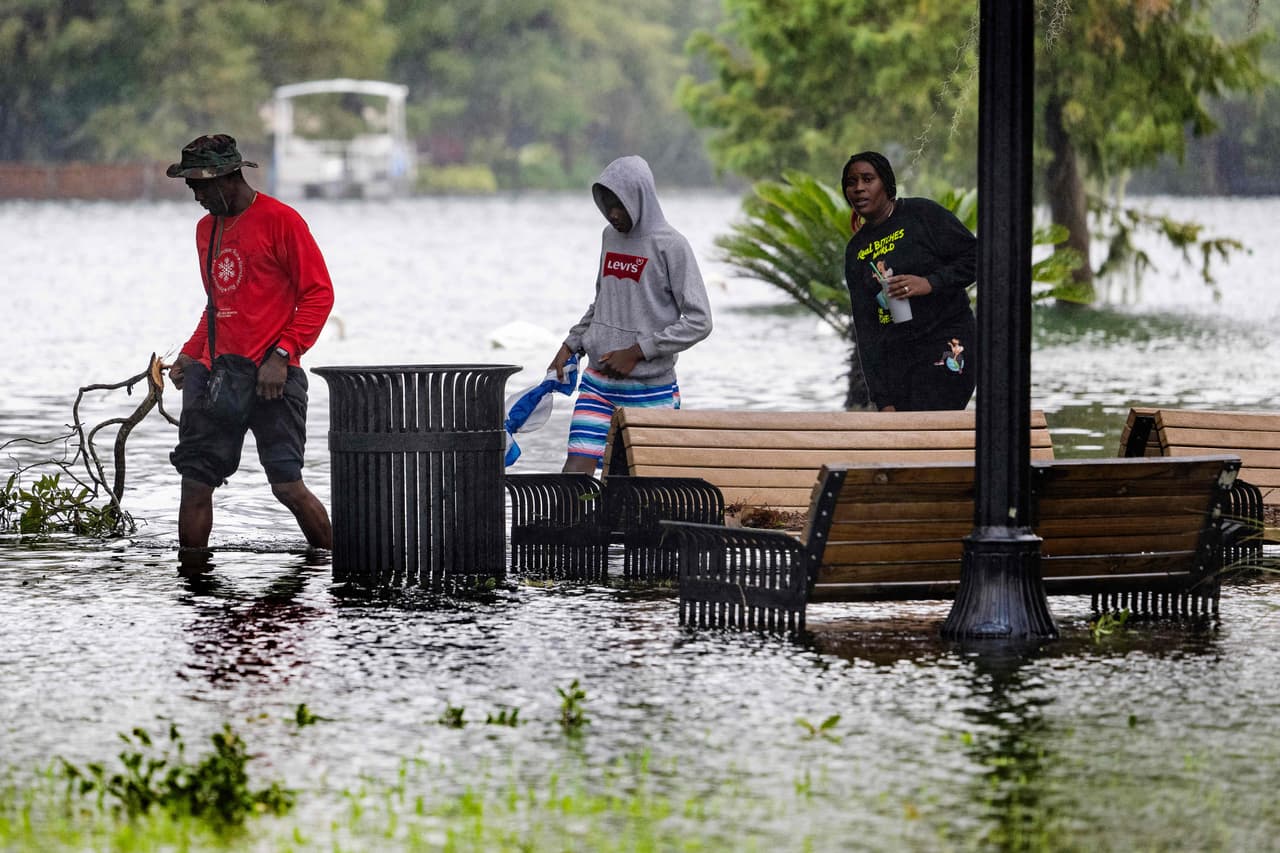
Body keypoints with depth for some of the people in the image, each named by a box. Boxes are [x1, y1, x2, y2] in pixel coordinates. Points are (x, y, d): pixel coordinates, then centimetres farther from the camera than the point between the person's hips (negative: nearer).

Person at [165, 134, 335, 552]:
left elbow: (319, 294, -7)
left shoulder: (280, 220, -6)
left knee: (287, 485, -8)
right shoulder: (206, 228, 17)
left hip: (270, 378, -7)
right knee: (195, 480, 0)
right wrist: (189, 354, 12)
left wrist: (282, 355, -15)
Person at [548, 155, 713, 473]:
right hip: (598, 384, 5)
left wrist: (637, 352, -15)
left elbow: (699, 321, -12)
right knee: (575, 471, -8)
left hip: (651, 390, -5)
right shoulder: (610, 237, 10)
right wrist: (570, 347, 10)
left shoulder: (670, 246, -9)